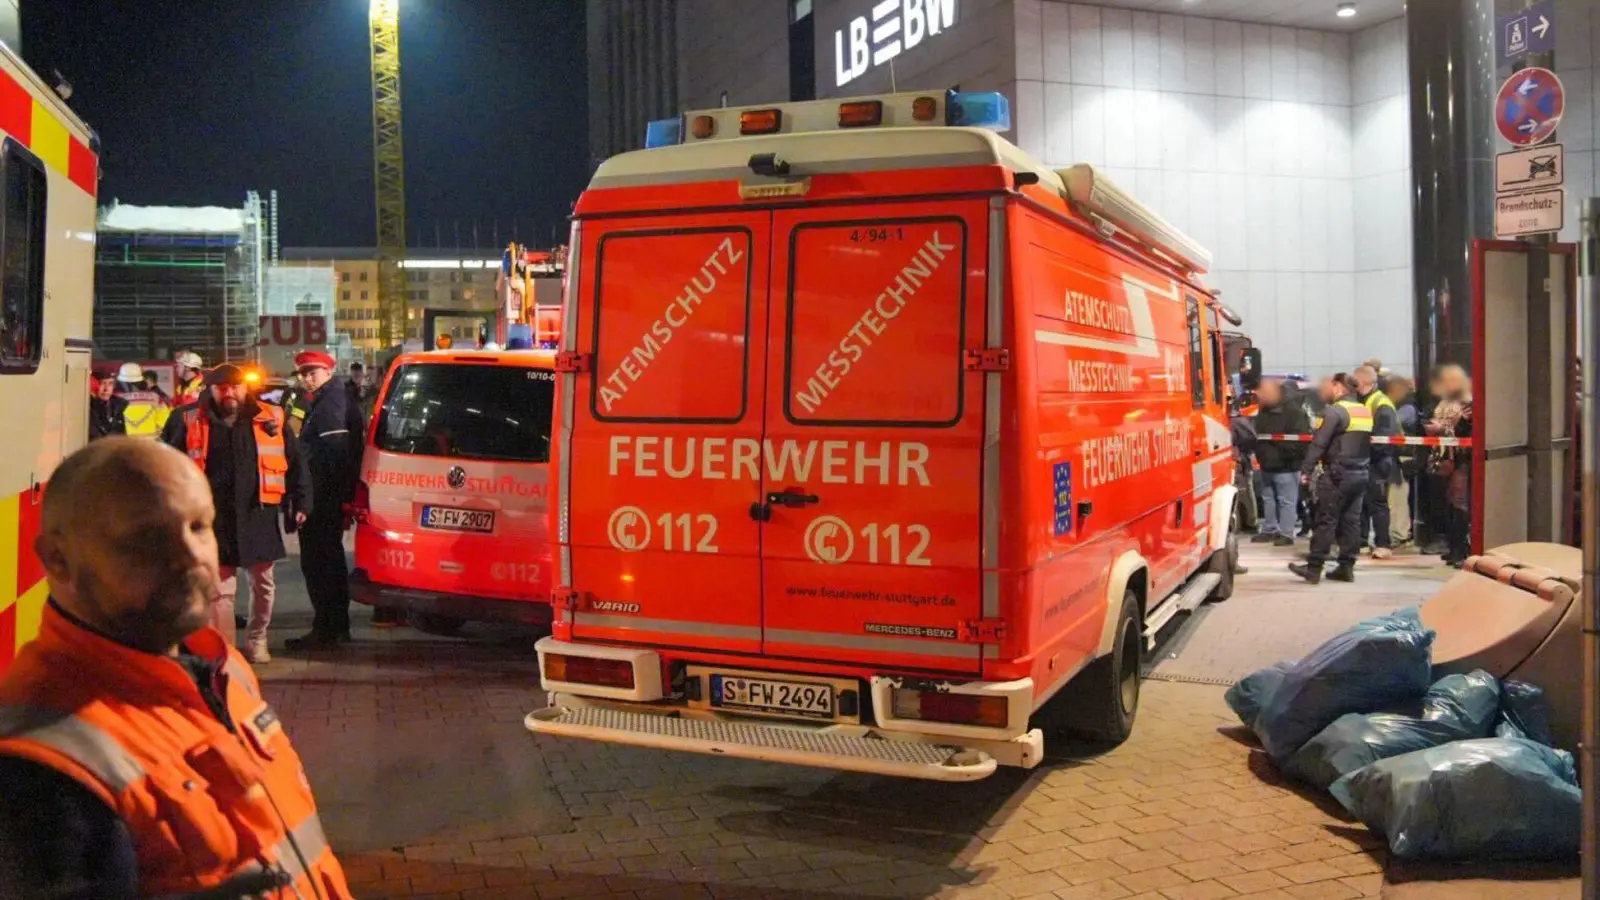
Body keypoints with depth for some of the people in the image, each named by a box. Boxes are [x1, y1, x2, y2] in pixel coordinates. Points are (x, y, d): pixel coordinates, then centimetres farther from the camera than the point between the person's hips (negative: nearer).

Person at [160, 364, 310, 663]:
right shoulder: (191, 422, 4)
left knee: (263, 582, 11)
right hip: (214, 518, -1)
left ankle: (256, 640, 28)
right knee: (220, 588, 2)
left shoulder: (270, 420, 4)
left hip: (258, 515, 1)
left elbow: (295, 463, 6)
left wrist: (300, 503, 2)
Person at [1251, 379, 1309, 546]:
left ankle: (1286, 534, 3)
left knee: (1286, 501, -3)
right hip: (1267, 466, 8)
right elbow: (1256, 435, 20)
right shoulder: (1263, 412, 10)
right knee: (1268, 499, 15)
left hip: (1286, 467, -8)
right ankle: (1269, 530, 26)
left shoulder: (1293, 412, -15)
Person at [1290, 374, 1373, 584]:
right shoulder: (1366, 411, 13)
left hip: (1338, 474, -8)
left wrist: (1306, 469, -14)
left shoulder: (1335, 410, -13)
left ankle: (1313, 568, -2)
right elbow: (1368, 442, 17)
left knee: (1326, 521, -4)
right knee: (1351, 521, 10)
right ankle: (1347, 567, 12)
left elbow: (1319, 443, -17)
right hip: (1360, 474, 8)